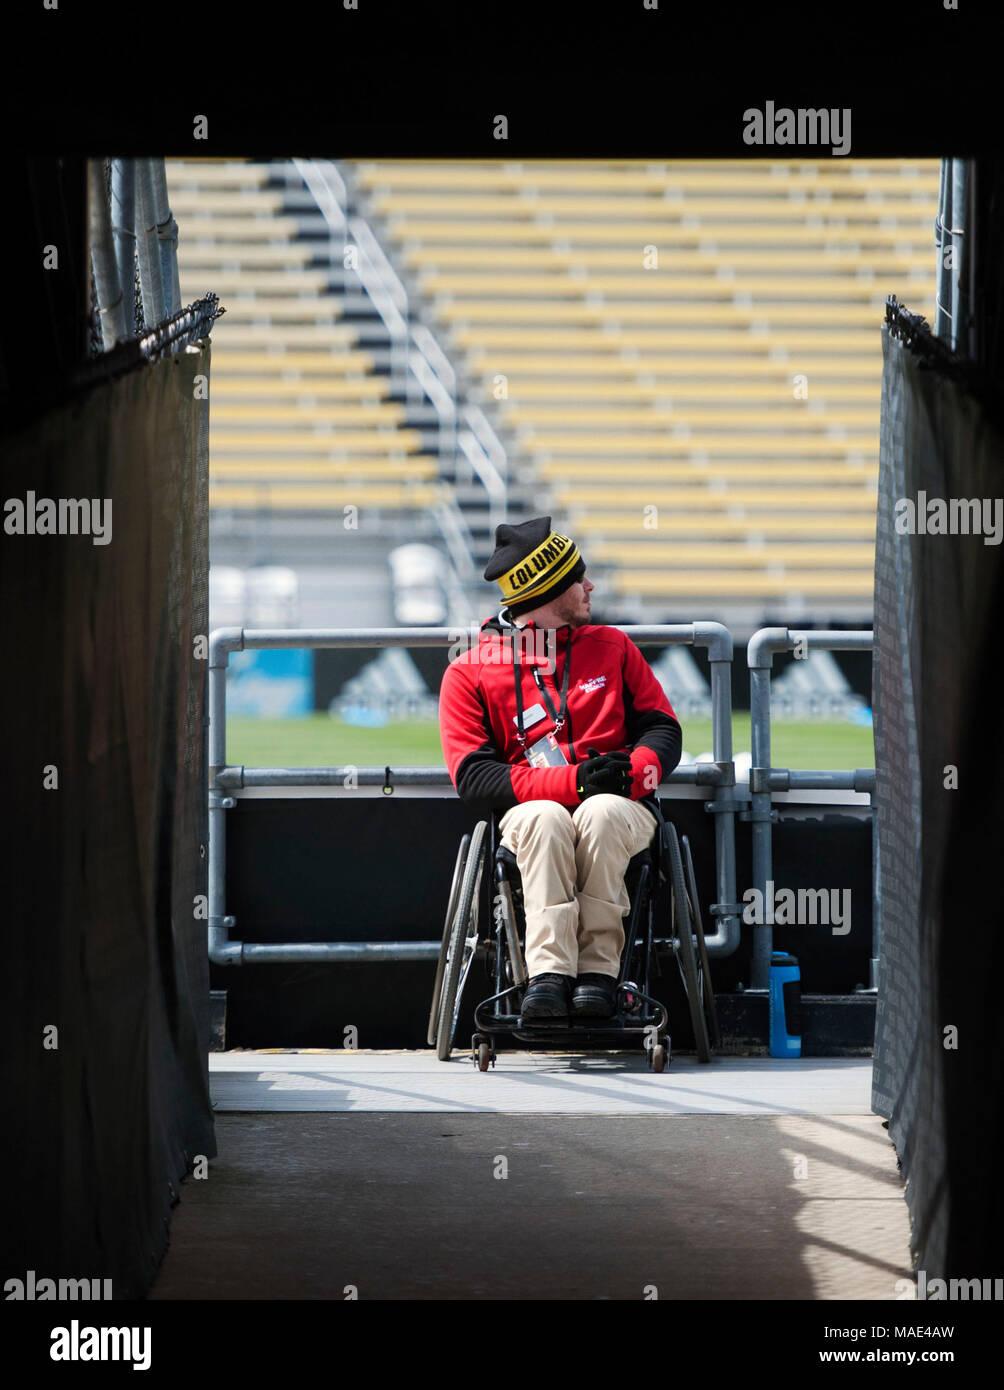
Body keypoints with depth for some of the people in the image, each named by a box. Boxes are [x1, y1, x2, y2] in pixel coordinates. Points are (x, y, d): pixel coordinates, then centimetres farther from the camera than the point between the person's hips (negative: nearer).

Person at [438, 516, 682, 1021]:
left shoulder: (613, 647, 19)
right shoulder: (469, 673, 8)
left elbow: (662, 729, 14)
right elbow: (474, 780, -4)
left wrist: (631, 772, -11)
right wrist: (574, 780, -17)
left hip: (621, 807, 1)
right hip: (527, 807, -1)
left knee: (600, 814, -35)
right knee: (546, 818, -38)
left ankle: (598, 967, -37)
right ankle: (549, 974, -45)